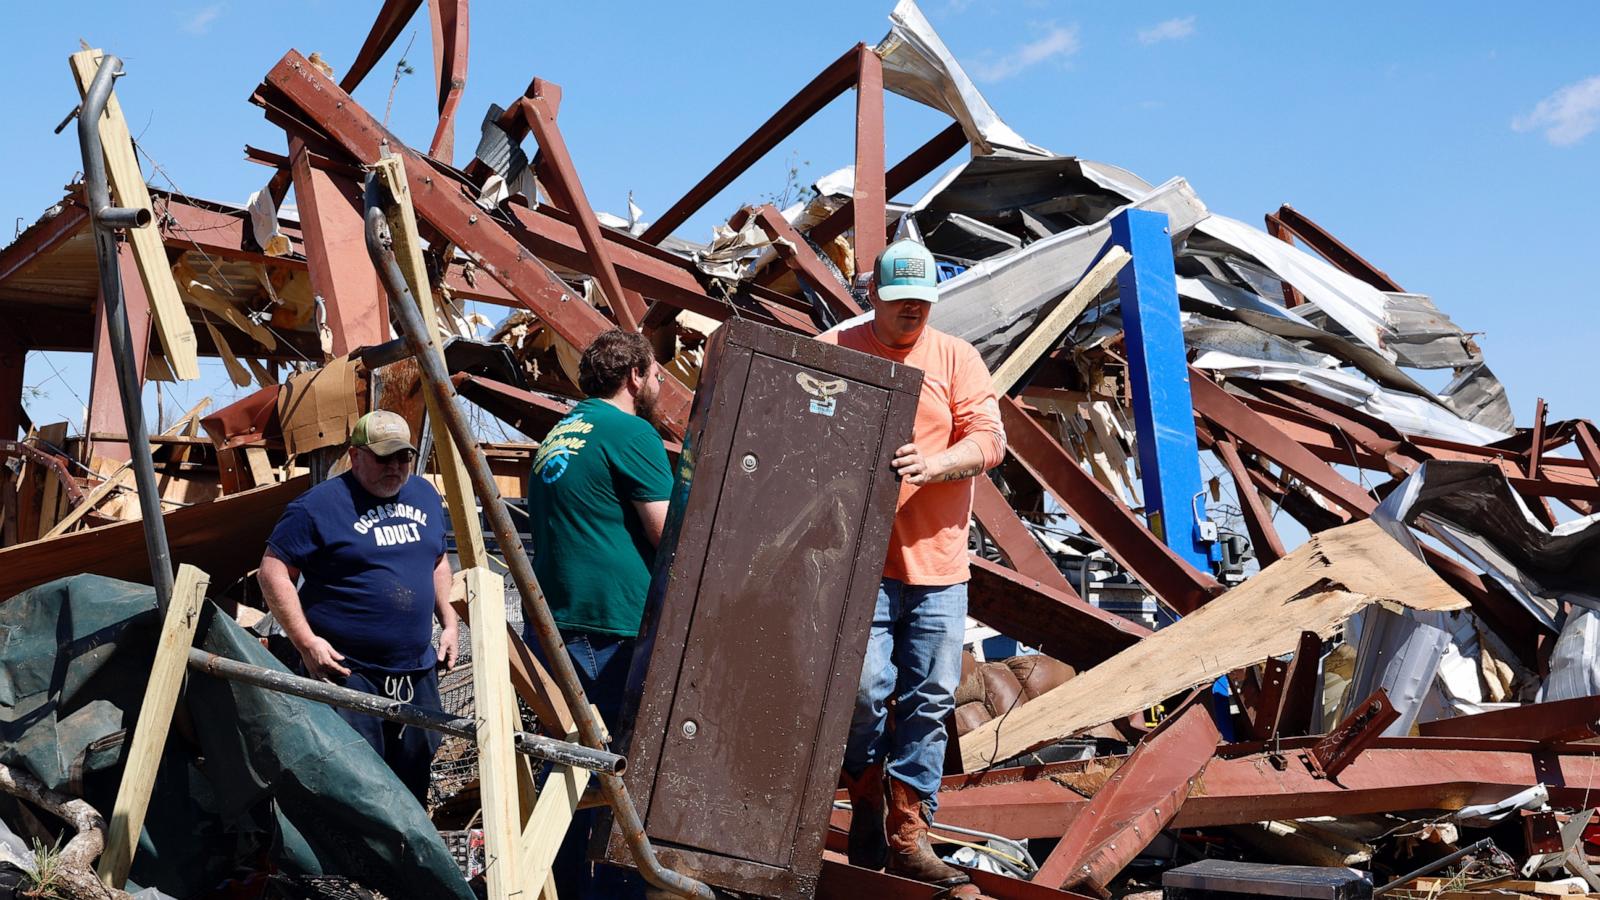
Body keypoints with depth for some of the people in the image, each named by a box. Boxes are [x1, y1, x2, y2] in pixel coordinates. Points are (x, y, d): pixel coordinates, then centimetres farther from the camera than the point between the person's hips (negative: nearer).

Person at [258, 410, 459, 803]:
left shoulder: (425, 496, 10)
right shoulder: (320, 505, -11)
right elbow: (273, 571, -11)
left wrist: (448, 622, 14)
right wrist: (306, 642, -17)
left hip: (417, 673, 7)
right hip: (346, 671, -6)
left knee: (415, 771, 15)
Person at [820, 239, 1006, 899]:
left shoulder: (955, 357, 9)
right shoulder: (834, 352, 5)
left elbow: (989, 440, 0)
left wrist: (933, 464, -18)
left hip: (938, 563, 3)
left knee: (930, 700, 4)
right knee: (865, 691, -8)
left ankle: (908, 834, 13)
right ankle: (867, 805, 16)